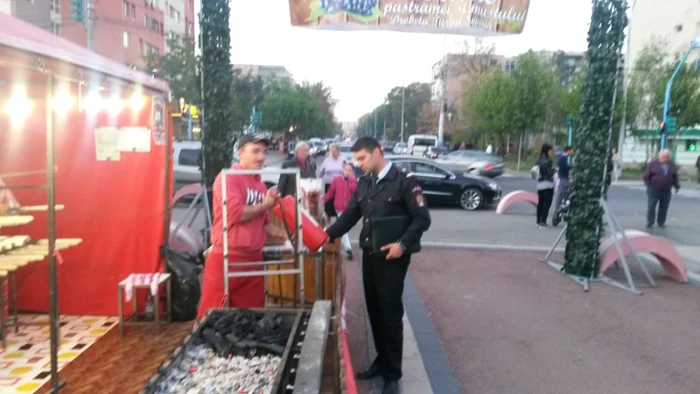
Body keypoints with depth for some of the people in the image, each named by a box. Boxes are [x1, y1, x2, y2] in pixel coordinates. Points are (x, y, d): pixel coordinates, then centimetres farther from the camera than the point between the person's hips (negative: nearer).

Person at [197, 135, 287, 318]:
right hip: (226, 259, -7)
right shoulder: (228, 177, -7)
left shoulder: (260, 185, 14)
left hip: (254, 259, 7)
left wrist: (282, 234, 4)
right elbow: (235, 213, -20)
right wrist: (265, 205, -6)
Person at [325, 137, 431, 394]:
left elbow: (422, 218, -12)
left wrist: (403, 244, -23)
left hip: (392, 257, -6)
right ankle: (382, 360, 31)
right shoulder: (363, 184, 11)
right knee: (374, 311, 14)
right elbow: (350, 215, 7)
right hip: (369, 255, 6)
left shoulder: (403, 181, -9)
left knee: (390, 313, 0)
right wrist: (329, 235, -6)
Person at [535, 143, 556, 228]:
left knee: (540, 203, 13)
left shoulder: (538, 161, 8)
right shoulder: (548, 161, -13)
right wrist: (555, 171, 2)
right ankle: (543, 222, -5)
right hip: (548, 184, -7)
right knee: (547, 203, -2)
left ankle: (538, 221, 15)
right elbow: (550, 173, -15)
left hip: (540, 184, 7)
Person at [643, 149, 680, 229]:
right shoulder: (653, 164, -2)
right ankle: (650, 223, 7)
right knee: (651, 207, -4)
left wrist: (677, 186, 12)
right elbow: (647, 175, -1)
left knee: (664, 208, 9)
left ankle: (661, 223, 23)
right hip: (653, 190, -3)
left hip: (666, 191, 3)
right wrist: (648, 183, -11)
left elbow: (675, 177, 15)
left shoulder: (672, 165, 7)